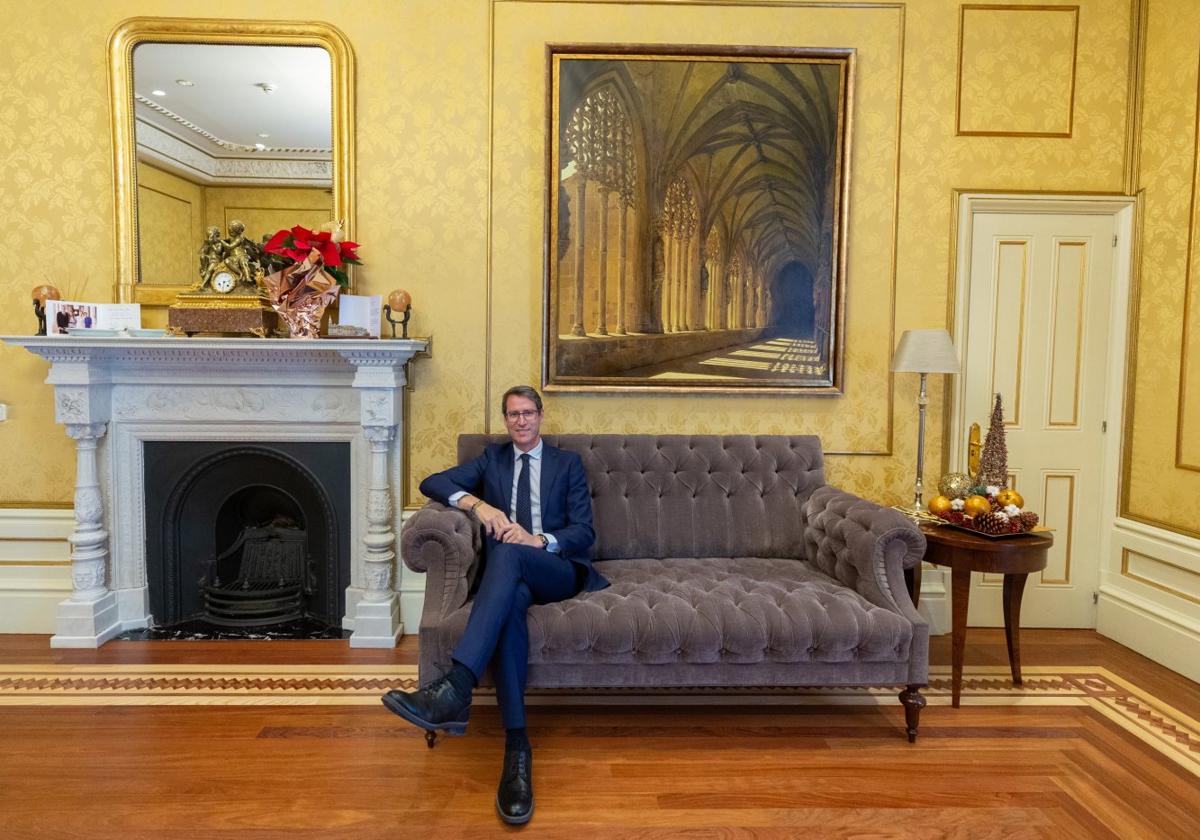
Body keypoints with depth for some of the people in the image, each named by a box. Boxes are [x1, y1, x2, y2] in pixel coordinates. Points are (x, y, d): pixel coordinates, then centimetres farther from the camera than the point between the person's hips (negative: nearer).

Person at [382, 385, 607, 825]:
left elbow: (584, 532, 6)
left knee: (508, 554, -37)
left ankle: (455, 689, -52)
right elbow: (432, 483, 9)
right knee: (511, 599, -38)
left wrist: (538, 540, -15)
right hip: (508, 574, 1)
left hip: (556, 570, -1)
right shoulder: (492, 458, 23)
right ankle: (517, 745, -44)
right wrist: (477, 503, -11)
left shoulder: (567, 462, 17)